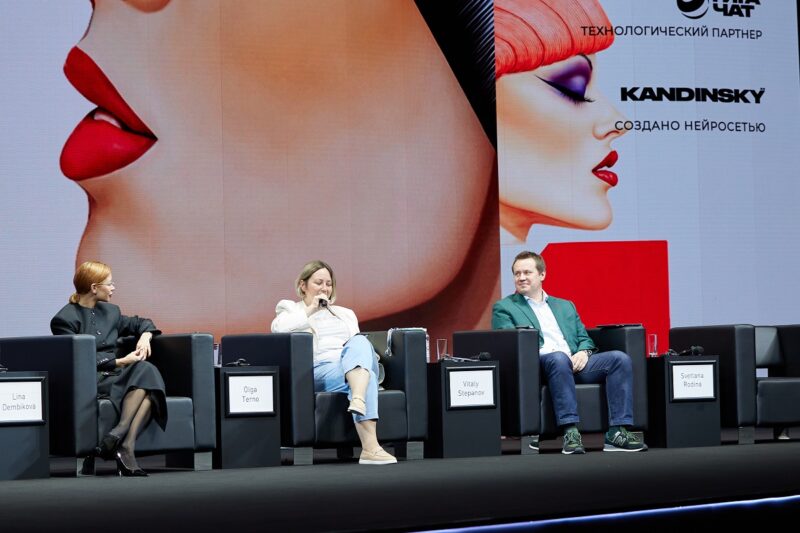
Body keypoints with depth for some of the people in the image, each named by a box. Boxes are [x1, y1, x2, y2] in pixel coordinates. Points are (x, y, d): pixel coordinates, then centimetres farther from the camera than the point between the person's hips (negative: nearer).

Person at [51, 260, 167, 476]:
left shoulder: (110, 312, 19)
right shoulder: (65, 319, -3)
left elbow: (141, 323, 31)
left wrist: (145, 336, 7)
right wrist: (120, 362, -15)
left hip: (114, 377, 7)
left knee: (150, 382, -27)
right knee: (143, 370, -29)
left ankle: (121, 438, -41)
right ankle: (124, 448, -38)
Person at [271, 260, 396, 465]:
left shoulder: (345, 314, 34)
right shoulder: (292, 309, 20)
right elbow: (278, 327, -5)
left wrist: (364, 355, 0)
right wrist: (310, 310, 0)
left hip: (354, 369, 4)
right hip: (319, 370, -4)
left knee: (360, 342, -35)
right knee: (366, 377, -37)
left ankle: (359, 400, -61)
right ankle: (370, 447, -56)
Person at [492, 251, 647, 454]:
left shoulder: (565, 306, 30)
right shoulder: (504, 308, 16)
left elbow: (585, 338, 23)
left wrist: (583, 352, -2)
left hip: (575, 363, 5)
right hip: (538, 365, -5)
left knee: (620, 358, -21)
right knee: (559, 358, -40)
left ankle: (617, 432, -30)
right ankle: (570, 433, -46)